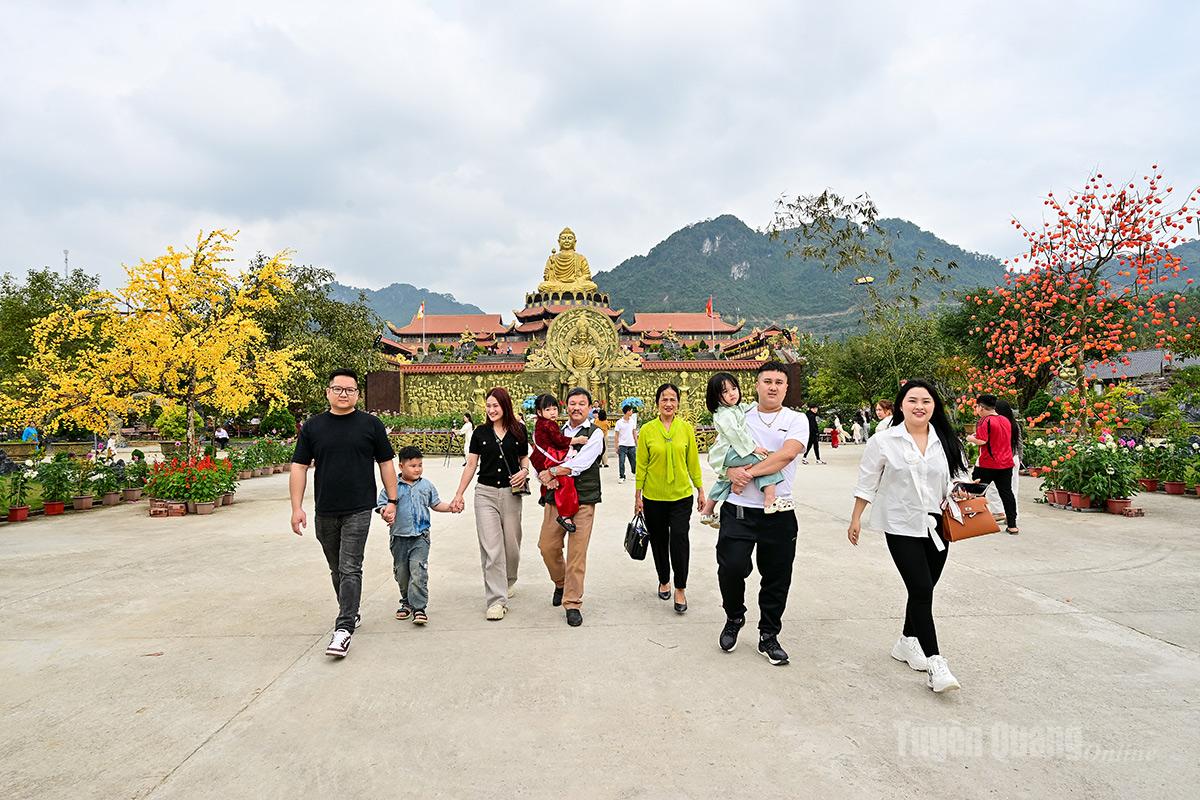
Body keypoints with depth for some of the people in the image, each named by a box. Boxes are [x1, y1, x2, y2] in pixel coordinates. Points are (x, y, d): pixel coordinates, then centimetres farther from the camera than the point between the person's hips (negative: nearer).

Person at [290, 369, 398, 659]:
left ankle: (344, 627, -4)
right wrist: (297, 507, -2)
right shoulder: (313, 427, 5)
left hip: (358, 510, -3)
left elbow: (386, 463, 5)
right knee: (337, 569, 16)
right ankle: (350, 613, 33)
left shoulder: (371, 424, 1)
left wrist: (391, 501, 0)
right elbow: (299, 467, 5)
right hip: (325, 512, 3)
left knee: (349, 569, -8)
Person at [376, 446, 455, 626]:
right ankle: (406, 603, 31)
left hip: (420, 537, -1)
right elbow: (382, 504, -1)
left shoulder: (426, 486, 5)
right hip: (399, 536, 1)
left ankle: (418, 607, -8)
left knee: (418, 571, -12)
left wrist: (451, 507, 0)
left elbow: (435, 504, 15)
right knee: (401, 572, 12)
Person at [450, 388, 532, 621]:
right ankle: (496, 600, -3)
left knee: (511, 544, 12)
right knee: (491, 549, -6)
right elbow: (471, 464, 5)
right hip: (485, 493, -1)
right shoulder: (480, 432, 2)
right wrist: (459, 495, 3)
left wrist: (524, 471, -7)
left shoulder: (519, 430, 3)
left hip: (511, 494, 1)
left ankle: (509, 581, 39)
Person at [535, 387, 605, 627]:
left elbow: (580, 464, -15)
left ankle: (572, 604, 9)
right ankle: (561, 583, 35)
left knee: (577, 553, -3)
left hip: (583, 501, -4)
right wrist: (545, 477, -13)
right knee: (547, 546, 6)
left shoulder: (595, 434, -3)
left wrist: (552, 471, -10)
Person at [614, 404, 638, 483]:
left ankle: (634, 472, 34)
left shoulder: (633, 421, 5)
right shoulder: (619, 422, -6)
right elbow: (617, 435, -2)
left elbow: (634, 432, 13)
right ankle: (621, 477, 7)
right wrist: (616, 446, -4)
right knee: (621, 462, -3)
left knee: (633, 460, 10)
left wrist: (636, 443, 11)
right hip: (622, 445, -3)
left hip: (631, 445, 3)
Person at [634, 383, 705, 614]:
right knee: (659, 541, 12)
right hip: (653, 497, 1)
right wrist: (638, 495, 0)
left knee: (679, 538, -11)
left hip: (681, 495, 0)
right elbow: (641, 465, 0)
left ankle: (680, 589, 5)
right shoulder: (647, 430, -3)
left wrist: (701, 490, 7)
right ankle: (664, 581, 34)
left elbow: (693, 461, 5)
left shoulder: (686, 428, -1)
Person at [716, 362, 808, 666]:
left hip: (779, 513, 0)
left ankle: (769, 637, 27)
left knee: (777, 578, 8)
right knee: (731, 567, -8)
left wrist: (749, 472, -17)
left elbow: (788, 453, -15)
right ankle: (734, 618, 22)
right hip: (738, 509, 0)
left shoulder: (797, 420, 2)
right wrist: (732, 470, -17)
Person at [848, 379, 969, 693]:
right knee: (921, 591, -10)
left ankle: (907, 643, 33)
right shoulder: (884, 441, -7)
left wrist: (956, 494, -3)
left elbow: (956, 477, 17)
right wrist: (855, 520, 1)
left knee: (923, 591, 13)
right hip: (902, 527, -4)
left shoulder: (946, 442, 2)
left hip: (936, 526, 4)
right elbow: (866, 484, -1)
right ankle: (935, 664, -5)